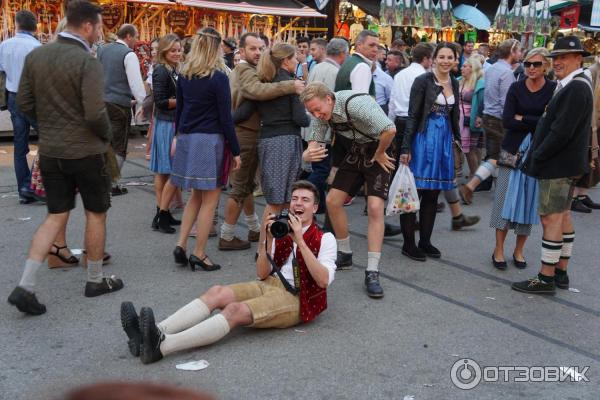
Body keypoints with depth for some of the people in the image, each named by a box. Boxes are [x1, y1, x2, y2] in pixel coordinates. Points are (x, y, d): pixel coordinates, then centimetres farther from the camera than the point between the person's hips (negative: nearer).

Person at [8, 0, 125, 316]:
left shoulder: (35, 56, 3)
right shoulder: (87, 62, -17)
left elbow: (23, 103, 7)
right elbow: (95, 113, -21)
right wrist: (107, 135, -2)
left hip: (49, 151, 6)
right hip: (86, 151, -6)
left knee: (56, 216, 12)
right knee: (95, 214, 12)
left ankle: (25, 286, 3)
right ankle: (95, 280, 25)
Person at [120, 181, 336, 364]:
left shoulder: (325, 239, 3)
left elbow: (323, 280, -14)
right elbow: (262, 275, 10)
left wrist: (300, 240, -18)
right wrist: (268, 240, -6)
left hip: (296, 298, -6)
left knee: (235, 310, -30)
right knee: (217, 292, -20)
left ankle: (162, 346, -45)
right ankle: (156, 333, -36)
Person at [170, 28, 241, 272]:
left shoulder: (184, 74, 8)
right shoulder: (218, 76, -10)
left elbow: (179, 108, 14)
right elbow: (225, 117, -11)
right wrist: (235, 151, -5)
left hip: (187, 139, 6)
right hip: (211, 140, -6)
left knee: (196, 196, 19)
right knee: (209, 200, 3)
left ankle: (181, 245, 12)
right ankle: (199, 254, 6)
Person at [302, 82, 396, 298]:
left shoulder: (356, 104, -32)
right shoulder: (322, 112, -8)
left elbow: (390, 129, -38)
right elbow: (316, 139, 2)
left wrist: (379, 154, -21)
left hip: (379, 152, -7)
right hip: (355, 151, 7)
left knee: (375, 207, -19)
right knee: (332, 201, 3)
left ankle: (372, 273, -14)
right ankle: (344, 255, 22)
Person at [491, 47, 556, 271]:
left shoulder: (554, 90, -1)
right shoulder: (516, 88, 3)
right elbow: (507, 121, -6)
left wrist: (523, 119, -11)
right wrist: (537, 123, -12)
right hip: (513, 150, 1)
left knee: (529, 200, 5)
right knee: (505, 198, -1)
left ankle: (519, 251, 18)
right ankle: (499, 250, 8)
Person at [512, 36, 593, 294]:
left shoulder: (576, 88, -18)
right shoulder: (569, 86, 14)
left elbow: (562, 131, -23)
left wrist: (537, 158, -15)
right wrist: (538, 156, 10)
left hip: (559, 164, -10)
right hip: (564, 163, 10)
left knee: (551, 218, -6)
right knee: (563, 215, 14)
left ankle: (546, 278, 1)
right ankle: (561, 273, 25)